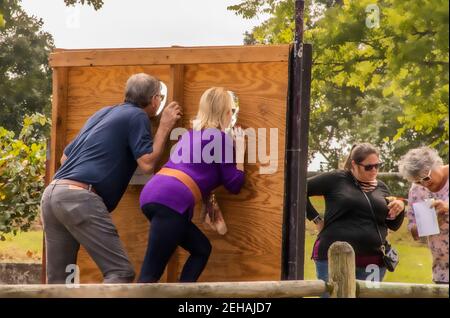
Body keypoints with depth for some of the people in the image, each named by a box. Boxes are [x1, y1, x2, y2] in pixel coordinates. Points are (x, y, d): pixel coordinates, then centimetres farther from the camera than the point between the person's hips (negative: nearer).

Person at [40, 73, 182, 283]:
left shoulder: (103, 113, 27)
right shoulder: (137, 116, 4)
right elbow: (147, 163, -2)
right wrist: (164, 127, 9)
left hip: (51, 194, 9)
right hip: (78, 197, -9)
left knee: (57, 280, 10)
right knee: (120, 271, -10)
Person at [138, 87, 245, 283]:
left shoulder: (191, 134, 29)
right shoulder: (221, 138, 6)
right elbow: (234, 185, 8)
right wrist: (239, 149, 15)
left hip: (153, 194, 8)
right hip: (172, 201, -8)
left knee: (201, 249, 19)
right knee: (150, 275, -12)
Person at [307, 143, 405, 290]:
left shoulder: (381, 187, 13)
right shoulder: (337, 179, -2)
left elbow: (394, 226, 18)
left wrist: (400, 209, -3)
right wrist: (316, 219, -3)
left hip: (372, 261, 4)